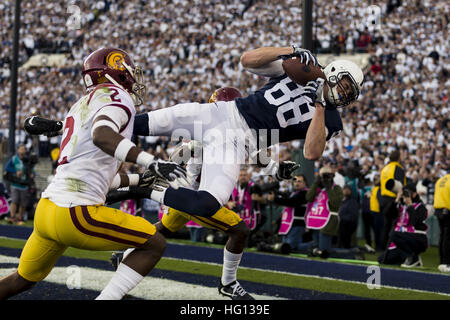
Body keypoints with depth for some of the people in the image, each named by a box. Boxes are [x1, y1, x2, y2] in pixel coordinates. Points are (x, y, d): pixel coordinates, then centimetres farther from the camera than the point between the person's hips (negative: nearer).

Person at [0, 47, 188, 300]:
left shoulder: (80, 107, 23)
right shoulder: (117, 97, -3)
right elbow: (102, 136, -27)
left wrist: (139, 180, 34)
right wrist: (151, 162, -33)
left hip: (46, 210, 9)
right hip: (76, 214, -9)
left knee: (24, 279, 28)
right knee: (155, 244, 3)